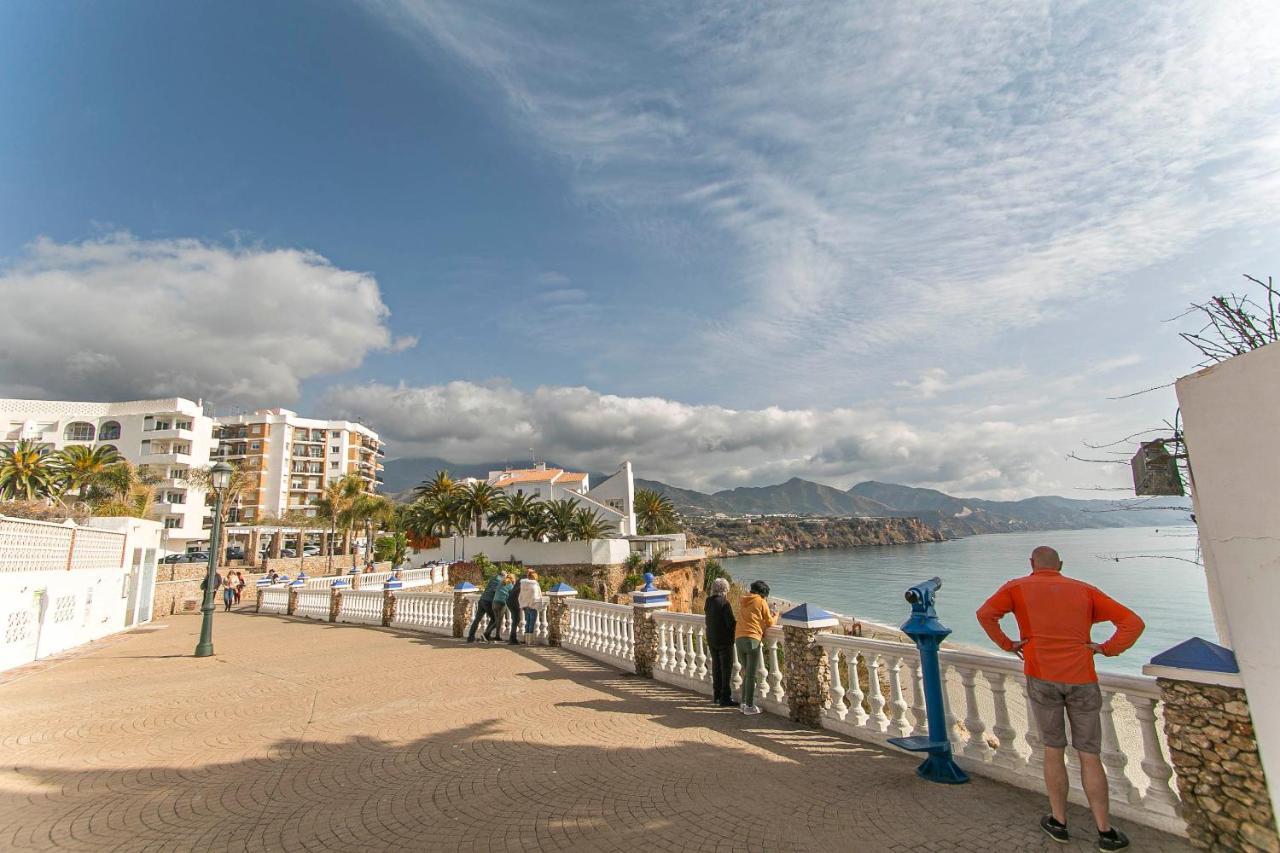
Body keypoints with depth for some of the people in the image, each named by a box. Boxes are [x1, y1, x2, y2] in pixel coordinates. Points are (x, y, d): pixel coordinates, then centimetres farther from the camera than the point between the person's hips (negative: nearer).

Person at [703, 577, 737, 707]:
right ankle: (725, 698, 6)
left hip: (711, 639, 7)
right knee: (726, 668, 3)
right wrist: (739, 623, 1)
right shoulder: (724, 603, -19)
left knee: (716, 667, 17)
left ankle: (717, 696, 26)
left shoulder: (708, 601, 4)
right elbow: (731, 623, -21)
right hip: (724, 640, -7)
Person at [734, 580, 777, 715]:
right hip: (752, 638, -6)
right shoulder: (761, 602, 1)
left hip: (738, 638, 6)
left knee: (746, 672, 17)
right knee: (751, 675, 1)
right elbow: (770, 623, 7)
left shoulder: (743, 601, 18)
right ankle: (749, 706, 4)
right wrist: (775, 615, 27)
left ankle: (743, 703, 20)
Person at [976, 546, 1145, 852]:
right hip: (1082, 680, 2)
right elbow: (1133, 623, 5)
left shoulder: (1018, 587, 5)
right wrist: (1106, 648, 6)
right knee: (1090, 756, 13)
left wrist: (1007, 644, -1)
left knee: (1053, 751, 14)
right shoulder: (1085, 590, 12)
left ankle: (1059, 822, 24)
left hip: (1042, 679, -1)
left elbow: (985, 613, -12)